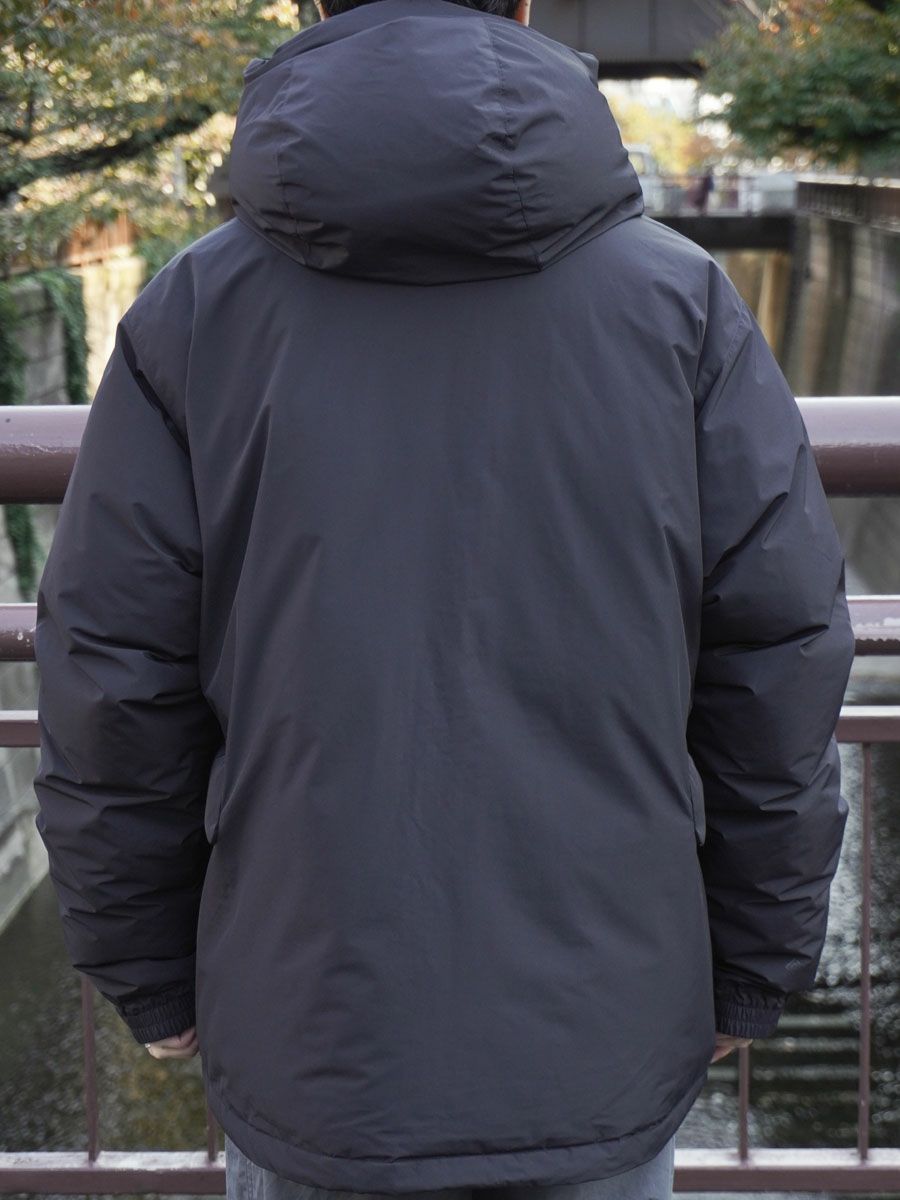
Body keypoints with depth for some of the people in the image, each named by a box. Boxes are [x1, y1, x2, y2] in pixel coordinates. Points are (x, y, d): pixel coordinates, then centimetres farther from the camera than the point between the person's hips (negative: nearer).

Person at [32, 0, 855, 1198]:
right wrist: (752, 969, 7)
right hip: (605, 1047, 1)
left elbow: (111, 684, -5)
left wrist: (149, 977, 7)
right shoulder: (680, 299, -7)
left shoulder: (195, 306, -7)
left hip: (312, 1045, 0)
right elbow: (780, 663, -5)